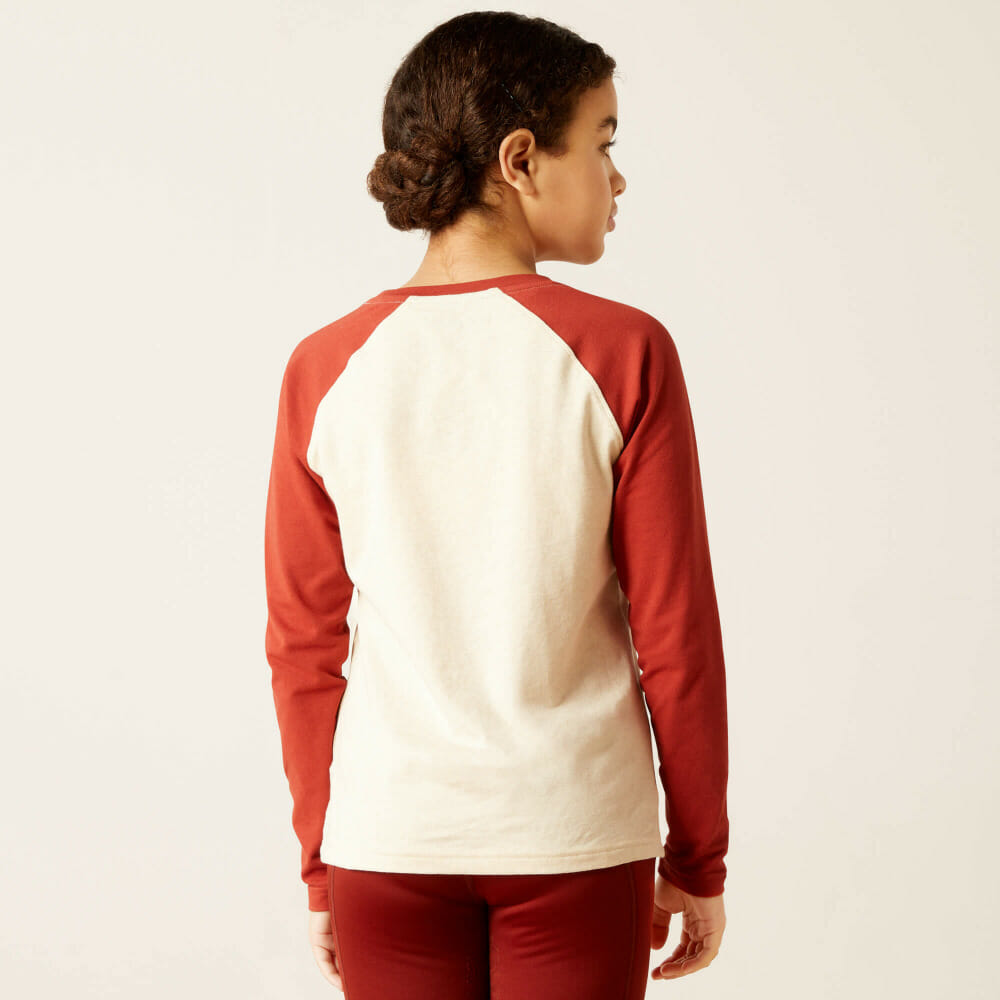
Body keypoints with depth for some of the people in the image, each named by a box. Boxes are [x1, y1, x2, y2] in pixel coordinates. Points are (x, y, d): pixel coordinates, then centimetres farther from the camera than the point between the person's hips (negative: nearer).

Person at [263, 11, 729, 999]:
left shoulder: (326, 370, -2)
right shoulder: (622, 354, -9)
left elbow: (304, 645, 1)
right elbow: (674, 630, -7)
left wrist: (320, 864, 12)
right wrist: (698, 861, 5)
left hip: (388, 840, 2)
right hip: (574, 840, -2)